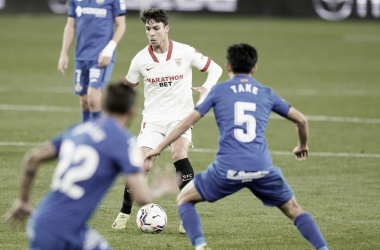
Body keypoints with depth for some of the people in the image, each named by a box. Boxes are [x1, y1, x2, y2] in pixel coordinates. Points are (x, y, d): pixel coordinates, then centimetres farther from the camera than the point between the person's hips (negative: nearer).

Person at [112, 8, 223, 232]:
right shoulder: (141, 60, -3)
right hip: (153, 119, 2)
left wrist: (207, 88, -13)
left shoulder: (185, 52, -7)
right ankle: (125, 213, 10)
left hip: (181, 115, -1)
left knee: (179, 155, -27)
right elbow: (128, 86, 13)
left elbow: (215, 69, 4)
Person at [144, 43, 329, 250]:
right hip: (262, 169, 2)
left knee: (185, 199, 17)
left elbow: (188, 122, 11)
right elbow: (301, 119, 22)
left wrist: (158, 148, 19)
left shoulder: (219, 90, 11)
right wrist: (302, 146, 42)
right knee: (293, 210, 21)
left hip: (227, 169, -2)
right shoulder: (266, 93, 17)